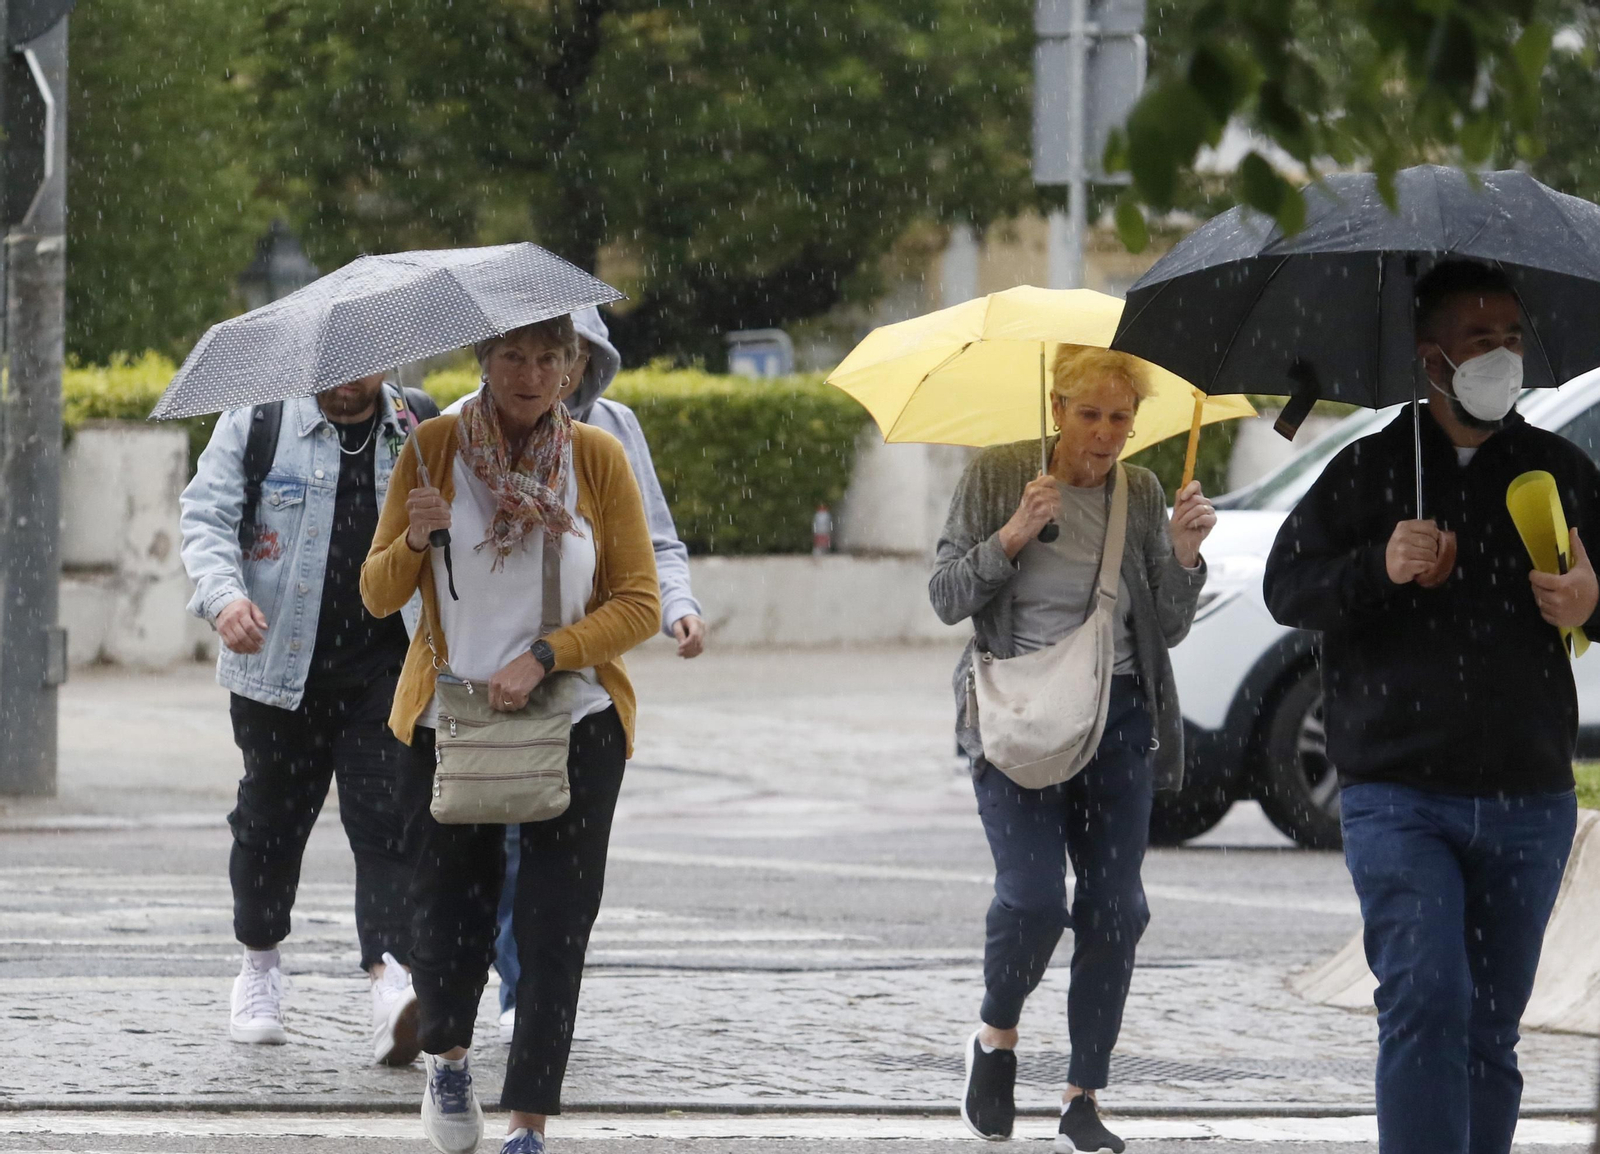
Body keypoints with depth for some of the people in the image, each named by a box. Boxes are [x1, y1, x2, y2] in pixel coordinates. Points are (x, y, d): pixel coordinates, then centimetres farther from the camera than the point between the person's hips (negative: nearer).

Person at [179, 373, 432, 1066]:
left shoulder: (416, 433, 10)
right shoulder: (258, 420, 2)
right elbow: (206, 514, -3)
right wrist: (222, 593, -22)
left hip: (385, 668, 1)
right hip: (280, 664, -1)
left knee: (387, 821, -11)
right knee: (271, 818, 10)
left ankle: (391, 980, -21)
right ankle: (260, 965, 32)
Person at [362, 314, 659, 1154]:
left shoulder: (598, 458, -1)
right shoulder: (436, 448, -1)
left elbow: (639, 605, -2)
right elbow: (377, 596, 2)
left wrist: (543, 658, -14)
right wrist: (413, 540, -19)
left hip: (573, 717, -1)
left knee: (554, 926, -5)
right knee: (449, 907, 2)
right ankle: (447, 1057, 31)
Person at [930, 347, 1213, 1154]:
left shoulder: (1142, 495, 6)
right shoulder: (996, 478, -1)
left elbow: (1169, 630, 7)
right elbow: (947, 598, -3)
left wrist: (1183, 554, -10)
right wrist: (1012, 536, -17)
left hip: (1117, 719, 3)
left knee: (1114, 909, -2)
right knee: (1033, 897, -17)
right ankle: (995, 1038, 12)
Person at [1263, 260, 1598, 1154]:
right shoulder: (1369, 469, 5)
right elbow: (1286, 587, 3)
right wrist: (1378, 568, -15)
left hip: (1528, 803, 3)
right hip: (1400, 799, -3)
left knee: (1492, 1033, 7)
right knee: (1425, 1002, -17)